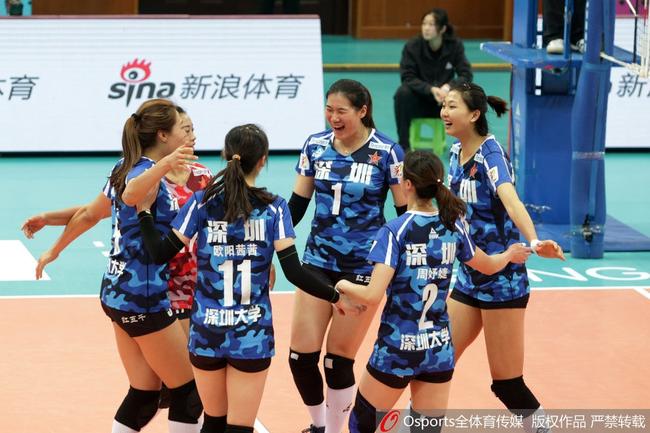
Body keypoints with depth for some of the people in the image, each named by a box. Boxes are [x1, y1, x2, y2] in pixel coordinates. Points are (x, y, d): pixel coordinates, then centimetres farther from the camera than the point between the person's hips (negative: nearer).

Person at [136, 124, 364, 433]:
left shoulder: (202, 202, -3)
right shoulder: (273, 208, -5)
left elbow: (160, 254, -4)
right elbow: (294, 272, -10)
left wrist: (144, 210, 8)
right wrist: (336, 297, 2)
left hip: (207, 331, 2)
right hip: (252, 335, -1)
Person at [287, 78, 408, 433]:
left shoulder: (386, 152, -10)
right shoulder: (315, 145, 2)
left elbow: (406, 212, -5)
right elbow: (297, 204, 9)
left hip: (363, 267, -4)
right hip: (318, 261, 4)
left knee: (338, 360, -2)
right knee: (301, 354, 1)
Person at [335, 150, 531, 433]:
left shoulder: (395, 231, -14)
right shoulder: (453, 226, 1)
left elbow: (373, 296, -21)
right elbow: (488, 266, 20)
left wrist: (343, 285, -1)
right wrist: (511, 253, 41)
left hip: (396, 348, -4)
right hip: (439, 348, 5)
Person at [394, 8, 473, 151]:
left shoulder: (455, 45, -10)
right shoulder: (412, 46, -15)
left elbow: (466, 75, -13)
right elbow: (407, 77, -18)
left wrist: (447, 87, -33)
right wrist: (431, 89, -34)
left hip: (444, 100, 1)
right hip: (419, 100, -1)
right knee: (403, 93, -32)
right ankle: (404, 145, -21)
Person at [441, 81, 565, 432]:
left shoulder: (490, 152, -17)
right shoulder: (456, 152, 6)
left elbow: (510, 199, -36)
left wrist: (533, 241, -52)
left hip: (502, 280, -7)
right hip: (468, 278, 7)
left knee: (507, 383, -4)